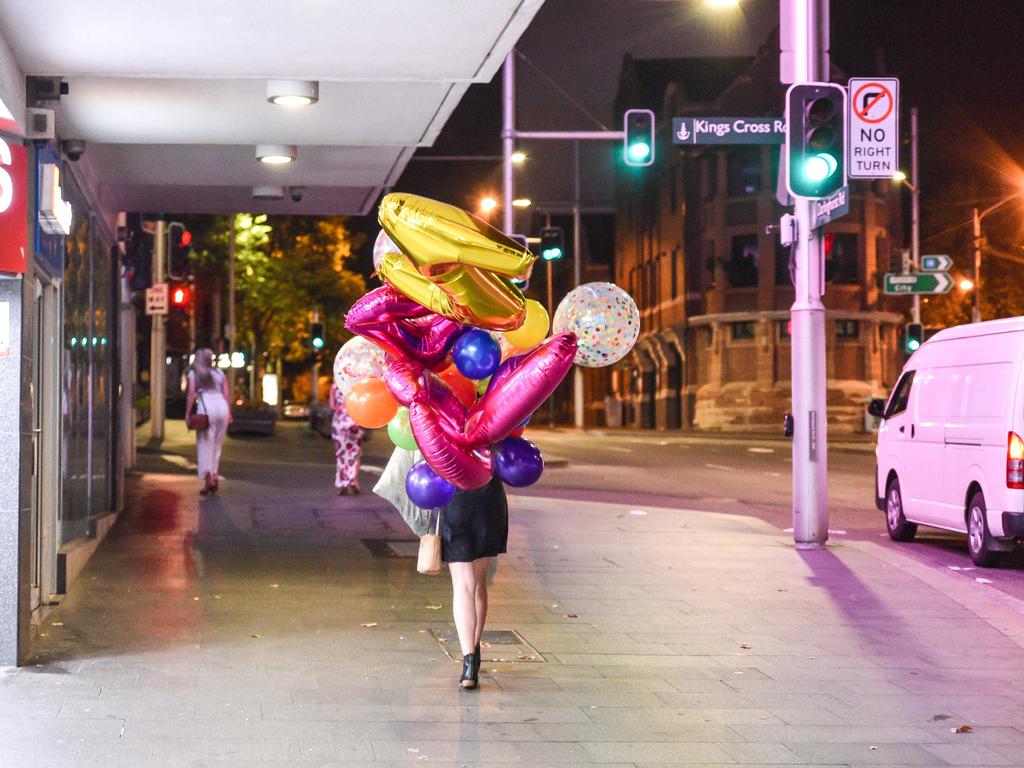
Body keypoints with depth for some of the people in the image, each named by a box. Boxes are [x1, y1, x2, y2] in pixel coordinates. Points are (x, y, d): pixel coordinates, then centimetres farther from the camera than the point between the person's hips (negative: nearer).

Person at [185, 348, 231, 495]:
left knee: (205, 444, -1)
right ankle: (215, 475, 9)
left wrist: (187, 413, 0)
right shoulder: (219, 373, 18)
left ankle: (208, 478, -12)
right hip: (222, 406, 3)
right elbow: (227, 394, 11)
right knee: (217, 444, 13)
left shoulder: (193, 374, 10)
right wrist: (229, 413, 13)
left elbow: (191, 394, -1)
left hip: (206, 405, -3)